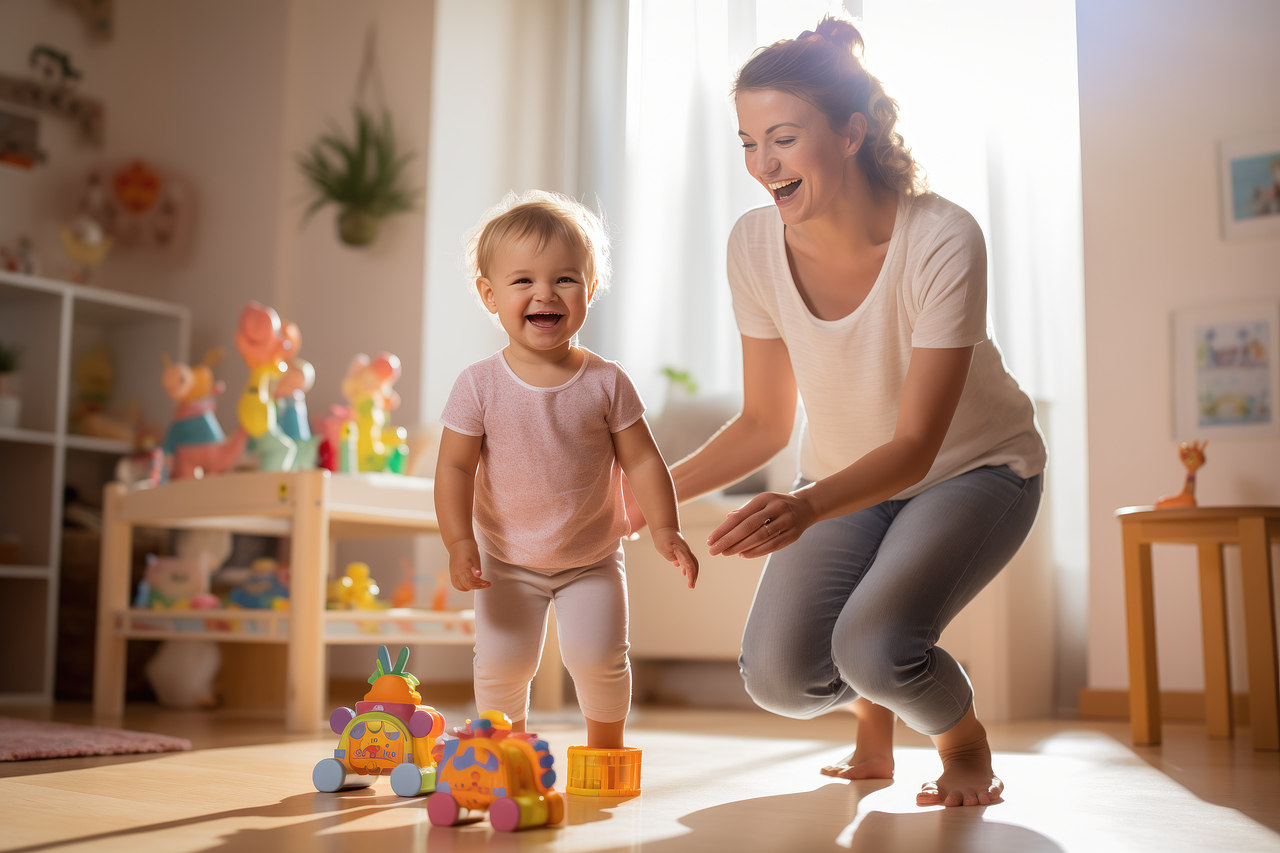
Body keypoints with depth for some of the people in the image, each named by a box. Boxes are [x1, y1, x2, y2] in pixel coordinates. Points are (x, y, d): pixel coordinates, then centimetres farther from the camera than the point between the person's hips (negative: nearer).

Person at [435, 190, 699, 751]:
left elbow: (642, 459, -6)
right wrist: (459, 542, -20)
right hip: (508, 562, 0)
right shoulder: (480, 386, -14)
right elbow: (455, 466, -11)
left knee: (598, 656, -9)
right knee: (501, 663, -3)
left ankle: (606, 748, 21)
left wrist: (664, 529, -15)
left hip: (592, 560, 0)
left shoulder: (606, 383, -11)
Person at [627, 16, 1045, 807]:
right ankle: (872, 717, 19)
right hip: (845, 474, 4)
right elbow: (765, 424, -6)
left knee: (873, 647, -28)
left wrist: (807, 507, -47)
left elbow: (915, 445, -29)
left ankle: (965, 736, 8)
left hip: (973, 469, -3)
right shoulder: (756, 245, -16)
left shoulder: (943, 241, -29)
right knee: (779, 674, -18)